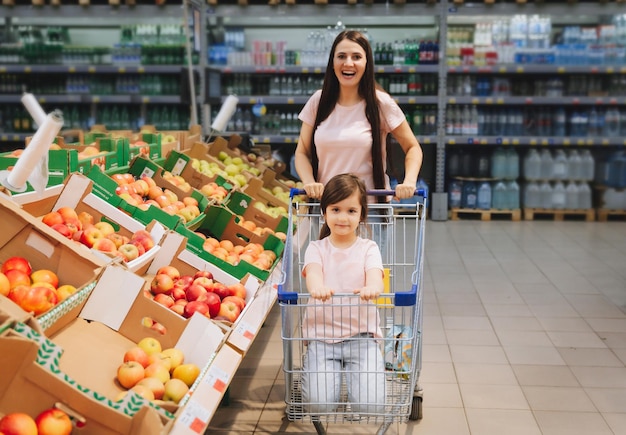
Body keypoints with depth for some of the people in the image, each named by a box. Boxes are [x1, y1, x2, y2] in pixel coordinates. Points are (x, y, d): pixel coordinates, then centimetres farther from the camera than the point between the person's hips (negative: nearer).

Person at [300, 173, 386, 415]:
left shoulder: (368, 249, 4)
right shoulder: (316, 248, 4)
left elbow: (375, 276, -15)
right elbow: (313, 272, -17)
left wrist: (372, 288, -42)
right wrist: (317, 287, -44)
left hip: (361, 334, 0)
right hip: (321, 334, 0)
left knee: (370, 406, -15)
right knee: (318, 405, -16)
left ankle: (354, 372, 17)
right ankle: (331, 373, 17)